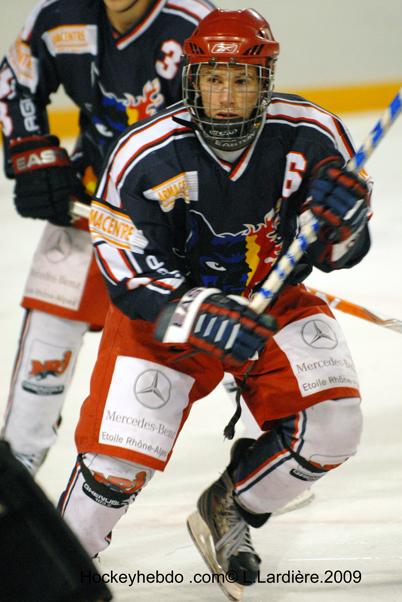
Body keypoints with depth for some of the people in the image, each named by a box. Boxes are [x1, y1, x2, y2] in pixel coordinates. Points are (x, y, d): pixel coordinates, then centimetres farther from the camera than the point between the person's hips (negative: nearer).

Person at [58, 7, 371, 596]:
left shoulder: (312, 137, -16)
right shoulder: (146, 155, -23)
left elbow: (340, 253, -6)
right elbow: (127, 271, -21)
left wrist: (340, 221, -30)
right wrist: (198, 314, -37)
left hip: (274, 300, 3)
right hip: (168, 306, -3)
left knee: (329, 426, -16)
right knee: (120, 459, -13)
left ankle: (227, 512, 11)